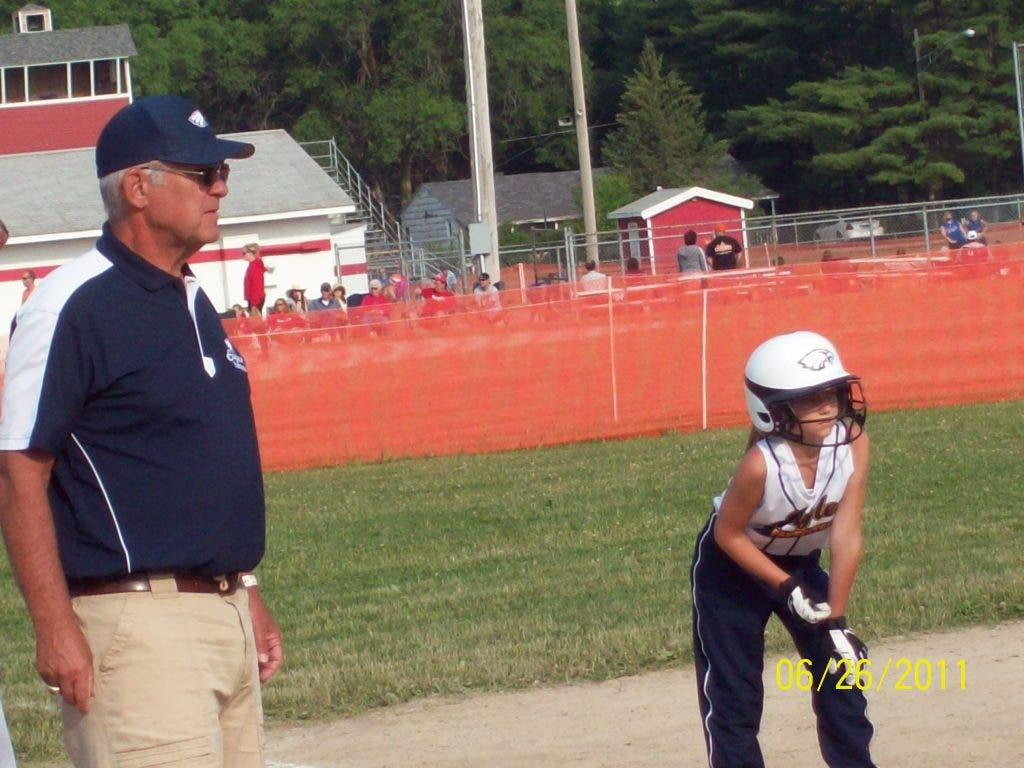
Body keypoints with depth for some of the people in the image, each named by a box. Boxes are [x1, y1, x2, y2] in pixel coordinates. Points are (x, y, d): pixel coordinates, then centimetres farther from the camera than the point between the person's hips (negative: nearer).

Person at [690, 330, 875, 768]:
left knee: (841, 669, 3)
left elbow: (846, 537, -21)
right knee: (732, 692, -4)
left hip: (800, 562, 5)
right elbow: (728, 534, -20)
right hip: (733, 565, -5)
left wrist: (835, 620, -19)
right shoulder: (762, 464, -35)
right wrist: (786, 589, -23)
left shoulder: (852, 442, -24)